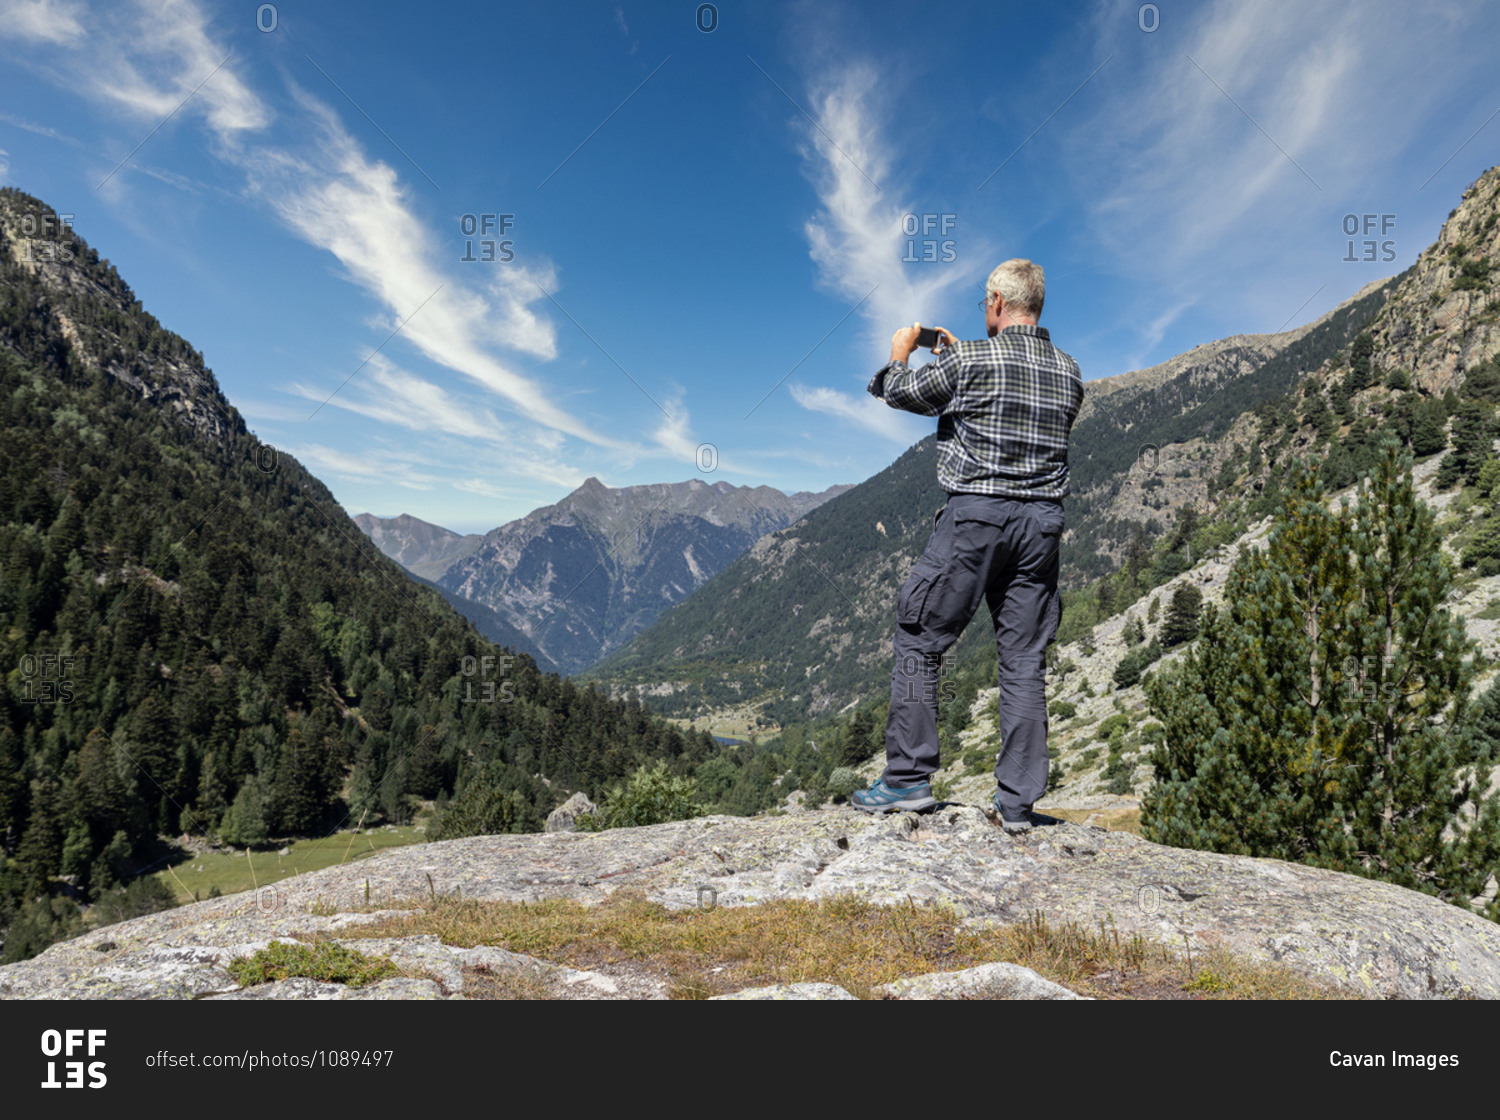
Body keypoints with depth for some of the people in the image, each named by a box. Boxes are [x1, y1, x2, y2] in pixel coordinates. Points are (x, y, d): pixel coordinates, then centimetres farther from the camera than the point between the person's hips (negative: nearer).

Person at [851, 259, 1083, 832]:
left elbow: (903, 392, 7)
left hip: (975, 513, -5)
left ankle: (908, 777, 4)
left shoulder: (970, 360, -6)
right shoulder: (1068, 372, 11)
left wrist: (899, 353, 29)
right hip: (1041, 523, 5)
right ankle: (1018, 800, 9)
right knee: (1024, 660, 6)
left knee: (919, 640, 5)